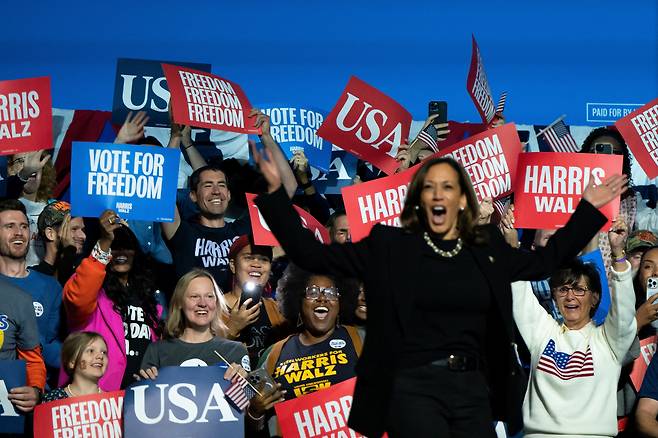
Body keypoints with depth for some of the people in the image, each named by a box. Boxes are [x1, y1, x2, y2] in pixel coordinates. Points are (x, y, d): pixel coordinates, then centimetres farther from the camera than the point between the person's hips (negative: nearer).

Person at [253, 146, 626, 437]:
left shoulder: (487, 249, 11)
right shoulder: (390, 246, 0)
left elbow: (545, 261, 25)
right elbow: (312, 255, -2)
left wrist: (589, 208, 23)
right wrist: (276, 190, -10)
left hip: (474, 390, 4)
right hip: (413, 389, -4)